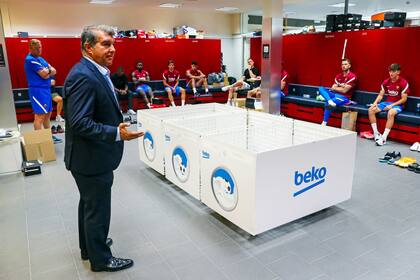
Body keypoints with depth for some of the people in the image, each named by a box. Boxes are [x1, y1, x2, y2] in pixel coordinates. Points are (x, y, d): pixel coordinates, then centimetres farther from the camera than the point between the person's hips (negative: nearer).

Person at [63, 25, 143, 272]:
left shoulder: (96, 72, 8)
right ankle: (101, 259, 27)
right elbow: (80, 123, -29)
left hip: (91, 156, 11)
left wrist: (118, 121, 14)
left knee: (89, 204, 25)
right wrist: (117, 134, -31)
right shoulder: (83, 76, -24)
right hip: (92, 159, -11)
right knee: (98, 209, 7)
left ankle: (89, 246, 46)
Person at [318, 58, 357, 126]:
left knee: (327, 103, -33)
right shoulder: (338, 76, 13)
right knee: (321, 88, -14)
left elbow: (344, 90, -13)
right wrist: (340, 87, -8)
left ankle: (324, 123, -23)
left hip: (344, 97, -7)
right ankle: (330, 101, -41)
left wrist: (336, 87, 3)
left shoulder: (352, 76, -9)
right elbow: (333, 88, 7)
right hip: (335, 95, 7)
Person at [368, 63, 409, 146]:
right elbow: (381, 95, 8)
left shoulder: (404, 83, -9)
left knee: (390, 113, -38)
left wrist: (392, 105, -20)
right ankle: (376, 133, -15)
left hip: (397, 104, -5)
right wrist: (375, 103, -11)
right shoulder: (386, 82, 5)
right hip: (386, 102, 6)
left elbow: (404, 99, -11)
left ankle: (384, 137, -36)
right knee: (371, 110, -18)